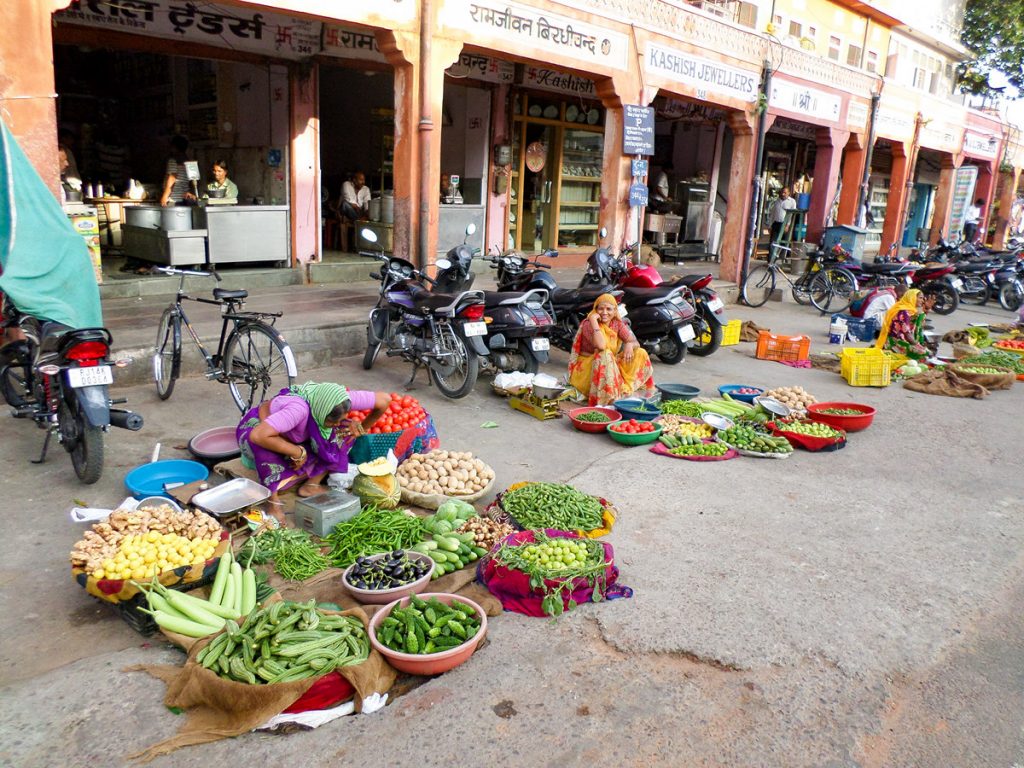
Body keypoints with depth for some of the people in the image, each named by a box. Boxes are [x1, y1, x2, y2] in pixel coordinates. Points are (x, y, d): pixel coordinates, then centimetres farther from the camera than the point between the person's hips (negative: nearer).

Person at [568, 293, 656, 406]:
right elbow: (601, 346, -35)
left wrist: (629, 344, -29)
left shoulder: (617, 324, -1)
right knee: (605, 355, -36)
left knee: (640, 353, -5)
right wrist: (593, 320, -32)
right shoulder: (588, 324, -19)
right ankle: (607, 400, -34)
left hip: (613, 366, 6)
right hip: (588, 366, -6)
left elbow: (635, 342, -6)